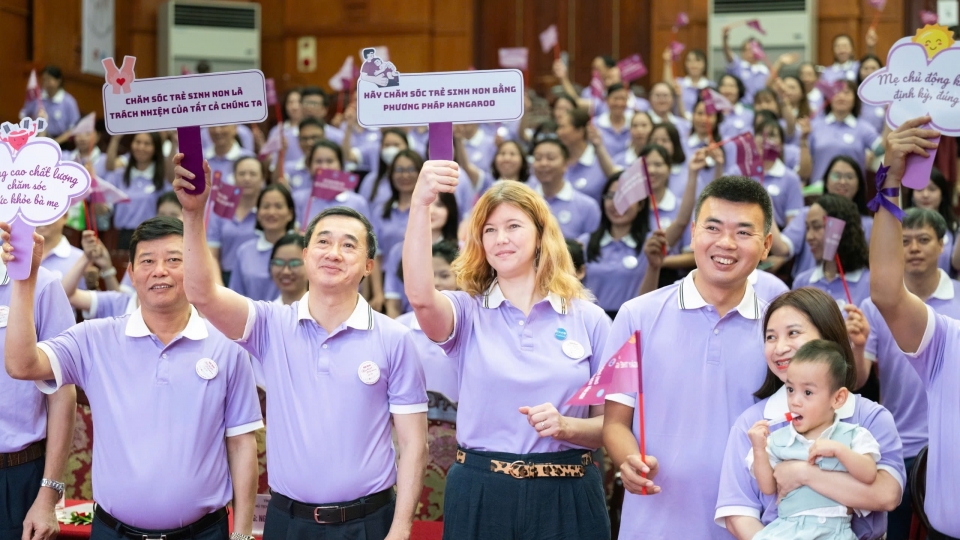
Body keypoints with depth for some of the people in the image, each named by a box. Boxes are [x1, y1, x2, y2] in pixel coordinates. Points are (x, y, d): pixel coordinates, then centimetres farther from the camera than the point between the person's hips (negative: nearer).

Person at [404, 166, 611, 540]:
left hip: (565, 498, 0)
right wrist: (420, 204, -32)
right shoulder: (467, 312, 2)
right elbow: (420, 296, -22)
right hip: (480, 496, 0)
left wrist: (566, 427, -15)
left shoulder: (589, 320, 4)